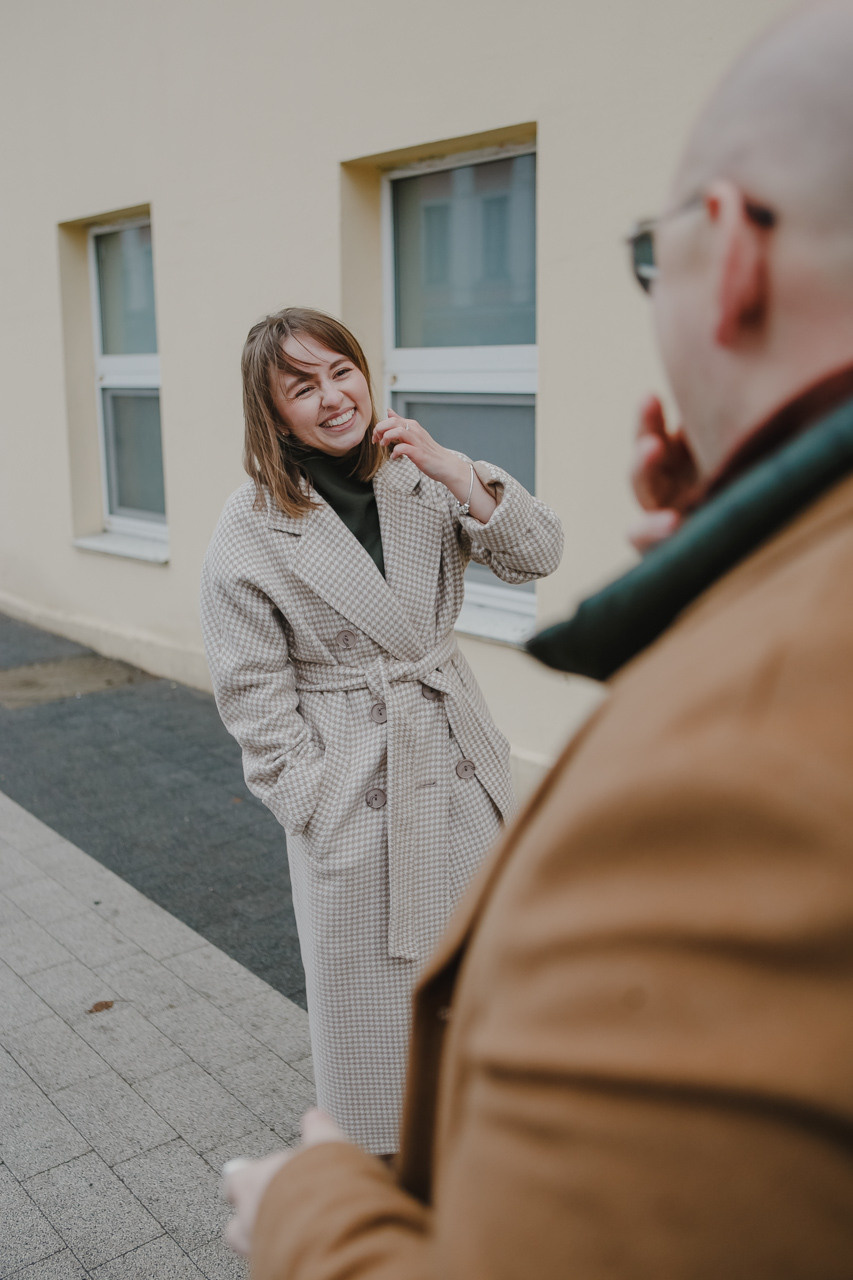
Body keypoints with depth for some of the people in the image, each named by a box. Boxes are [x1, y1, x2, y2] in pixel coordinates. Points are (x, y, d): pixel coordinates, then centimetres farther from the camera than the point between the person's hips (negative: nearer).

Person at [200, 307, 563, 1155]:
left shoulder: (418, 478, -1)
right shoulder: (250, 532, -12)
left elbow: (537, 556, -5)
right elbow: (253, 695, -9)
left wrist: (453, 470, -16)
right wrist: (319, 806, -11)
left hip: (457, 759, 5)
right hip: (354, 792, -4)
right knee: (366, 976, 12)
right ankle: (380, 1148, 37)